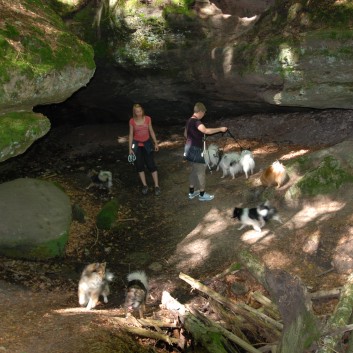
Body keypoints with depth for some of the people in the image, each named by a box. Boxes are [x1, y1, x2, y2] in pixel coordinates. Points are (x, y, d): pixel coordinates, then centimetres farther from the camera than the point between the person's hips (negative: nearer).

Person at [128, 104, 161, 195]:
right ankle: (144, 185, 17)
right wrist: (130, 149, -4)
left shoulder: (148, 119, -7)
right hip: (137, 145, 0)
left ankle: (156, 186, 3)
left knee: (151, 165, -3)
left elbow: (151, 131, 3)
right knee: (139, 165, 5)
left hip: (147, 143, 0)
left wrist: (156, 143, 4)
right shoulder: (132, 121, -9)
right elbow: (131, 135, -3)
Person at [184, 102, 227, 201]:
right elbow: (206, 131, -37)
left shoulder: (189, 121, 9)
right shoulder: (196, 121, -21)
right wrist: (220, 129, -29)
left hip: (190, 148, 10)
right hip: (195, 150, -10)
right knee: (201, 171, 1)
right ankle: (202, 194, 9)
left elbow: (185, 134, 23)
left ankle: (192, 192, 27)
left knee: (194, 170, 19)